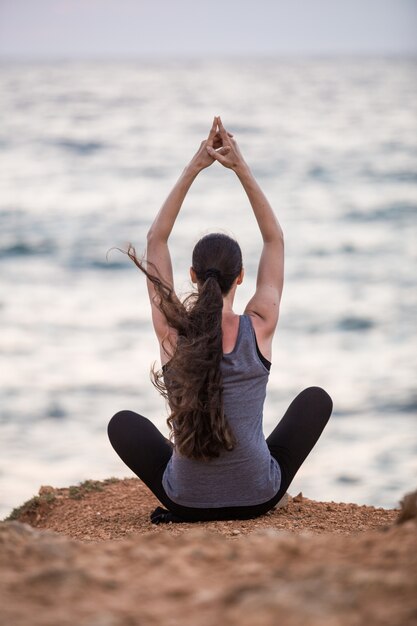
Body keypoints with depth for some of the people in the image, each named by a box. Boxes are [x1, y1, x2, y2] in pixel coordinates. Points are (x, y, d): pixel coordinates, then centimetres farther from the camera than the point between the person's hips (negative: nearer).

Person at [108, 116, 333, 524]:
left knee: (123, 423, 29)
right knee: (316, 399, 24)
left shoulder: (171, 331, -14)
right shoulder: (259, 328, -15)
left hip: (186, 501, 1)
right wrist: (242, 169, -4)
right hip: (259, 498, -1)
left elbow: (156, 240, -2)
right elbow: (275, 240, -2)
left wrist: (192, 170, -3)